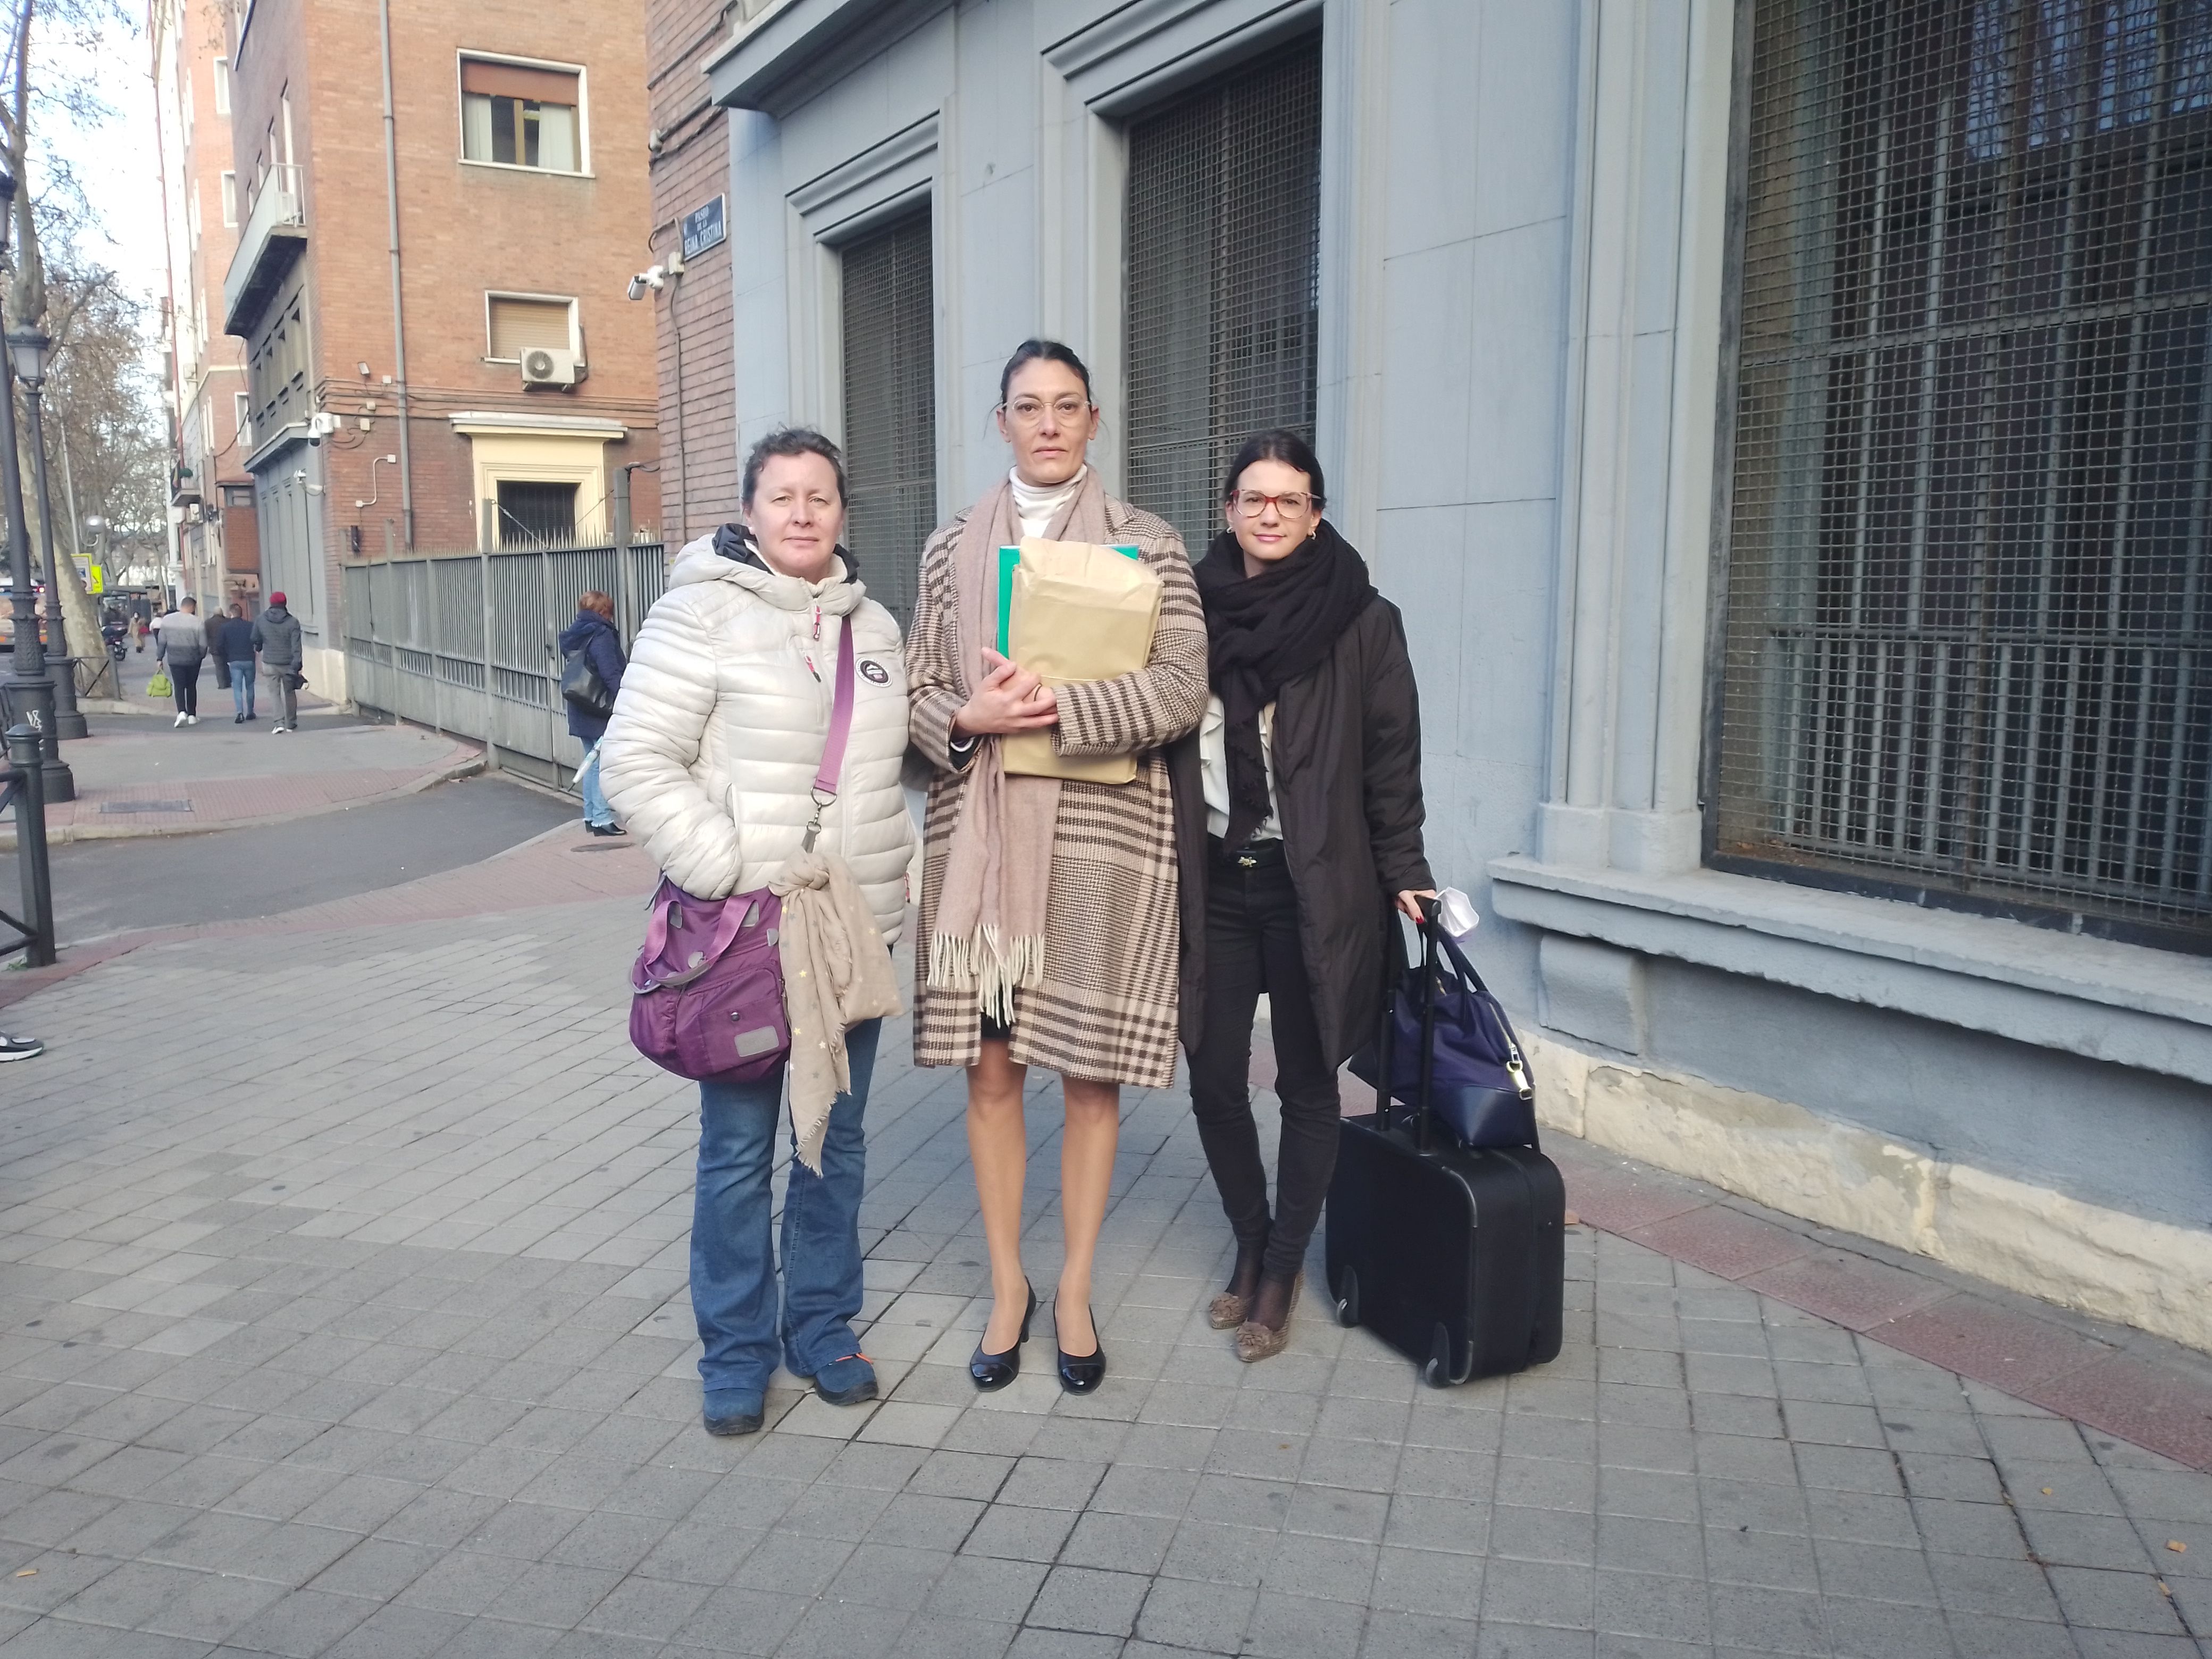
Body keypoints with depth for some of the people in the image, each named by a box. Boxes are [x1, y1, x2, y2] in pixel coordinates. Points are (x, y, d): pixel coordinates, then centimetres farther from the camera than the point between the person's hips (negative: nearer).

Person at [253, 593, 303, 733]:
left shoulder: (260, 620, -1)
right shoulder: (293, 622, -9)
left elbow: (256, 640, 12)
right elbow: (296, 646, -13)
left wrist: (258, 649, 34)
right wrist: (297, 666, -12)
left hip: (270, 663, 1)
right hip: (288, 663, -1)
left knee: (275, 693, 5)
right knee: (289, 693, 12)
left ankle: (280, 722, -8)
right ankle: (291, 724, 19)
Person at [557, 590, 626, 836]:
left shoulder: (574, 635, 13)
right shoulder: (600, 635, -15)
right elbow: (611, 674, -22)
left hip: (581, 712, 9)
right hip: (601, 711, -9)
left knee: (592, 761, 16)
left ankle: (591, 815, 21)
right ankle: (602, 819, -5)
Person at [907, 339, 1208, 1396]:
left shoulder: (1146, 545, 4)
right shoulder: (952, 548, 11)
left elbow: (1183, 689, -5)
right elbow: (916, 691, 11)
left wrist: (1054, 710, -16)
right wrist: (970, 718, -11)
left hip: (1101, 836, -2)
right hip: (979, 834, 2)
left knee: (1091, 1072, 4)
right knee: (989, 1068, 6)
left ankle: (1075, 1291, 22)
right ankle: (1007, 1288, 24)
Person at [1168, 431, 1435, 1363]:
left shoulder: (1362, 621, -2)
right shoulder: (1195, 612, 5)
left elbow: (1392, 756, 0)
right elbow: (1159, 740, 7)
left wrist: (1403, 870, -4)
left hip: (1313, 886, -3)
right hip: (1212, 879, 3)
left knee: (1307, 1082, 7)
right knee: (1213, 1078, 7)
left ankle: (1282, 1270, 23)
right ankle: (1251, 1245, 29)